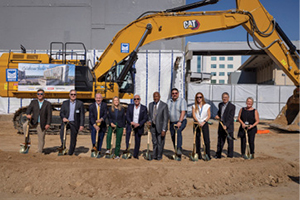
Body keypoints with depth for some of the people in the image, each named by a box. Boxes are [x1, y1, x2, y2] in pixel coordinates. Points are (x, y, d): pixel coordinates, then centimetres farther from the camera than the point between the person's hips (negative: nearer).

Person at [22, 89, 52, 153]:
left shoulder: (48, 104, 2)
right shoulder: (33, 102, 9)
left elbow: (49, 115, -3)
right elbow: (28, 109, -3)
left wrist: (48, 124, -13)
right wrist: (28, 114, -26)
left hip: (42, 124, -2)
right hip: (34, 122, 2)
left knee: (41, 139, 2)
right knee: (25, 125, -27)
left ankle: (39, 152, 18)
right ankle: (28, 141, -15)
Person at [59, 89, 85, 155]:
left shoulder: (80, 103, 3)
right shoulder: (65, 103, 9)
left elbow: (82, 115, 0)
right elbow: (61, 113, 5)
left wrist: (82, 125, -7)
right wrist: (63, 118, -17)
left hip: (75, 123, -1)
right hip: (66, 121, 1)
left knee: (73, 139, 2)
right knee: (62, 129, -31)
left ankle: (70, 153, 15)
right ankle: (63, 144, -15)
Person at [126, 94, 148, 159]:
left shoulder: (144, 108, 2)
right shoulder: (130, 106, 6)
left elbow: (145, 118, -1)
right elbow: (127, 116, 3)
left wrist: (139, 124, -14)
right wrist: (131, 122, -14)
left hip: (139, 127, -1)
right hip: (130, 126, 1)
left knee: (137, 141, 4)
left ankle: (135, 155, 16)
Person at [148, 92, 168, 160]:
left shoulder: (164, 105, -13)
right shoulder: (150, 104, 3)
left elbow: (166, 118, -14)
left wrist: (164, 130, -18)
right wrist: (150, 121, -5)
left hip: (160, 126, -4)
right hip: (153, 126, 4)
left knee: (160, 142, 4)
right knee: (154, 142, 13)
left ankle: (159, 156, 21)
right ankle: (154, 156, 27)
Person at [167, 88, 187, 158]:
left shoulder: (182, 101, -6)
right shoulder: (169, 101, 11)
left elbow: (183, 112, -16)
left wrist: (179, 122, -27)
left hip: (181, 122, -6)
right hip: (172, 122, 6)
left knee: (178, 131, -33)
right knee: (173, 138, 6)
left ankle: (179, 149, -39)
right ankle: (177, 154, 19)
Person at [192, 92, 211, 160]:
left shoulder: (207, 106, 7)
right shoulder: (194, 106, 9)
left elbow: (209, 116, 2)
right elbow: (193, 115, -2)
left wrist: (204, 122, -13)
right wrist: (198, 122, -17)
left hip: (204, 124, -1)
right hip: (196, 124, 1)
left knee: (207, 140, -9)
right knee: (197, 140, 4)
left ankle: (208, 155, -5)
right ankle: (198, 155, 12)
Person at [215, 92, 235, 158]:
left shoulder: (232, 106, -9)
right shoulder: (220, 104, 10)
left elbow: (231, 118, -15)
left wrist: (226, 125, -24)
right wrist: (217, 116, 4)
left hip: (228, 127, -6)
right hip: (221, 126, 6)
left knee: (230, 142, 3)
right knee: (220, 141, 12)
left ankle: (230, 156, 13)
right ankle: (218, 155, 21)